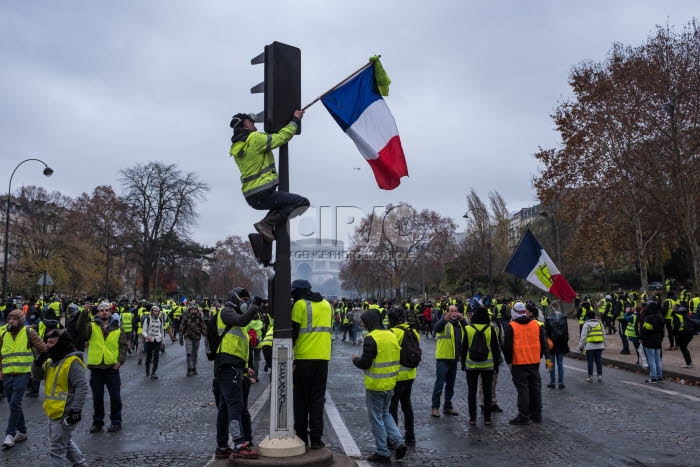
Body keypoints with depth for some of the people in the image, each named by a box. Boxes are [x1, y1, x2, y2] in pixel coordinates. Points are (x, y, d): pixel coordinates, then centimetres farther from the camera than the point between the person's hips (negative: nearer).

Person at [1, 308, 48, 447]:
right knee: (14, 405, 11)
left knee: (15, 404, -12)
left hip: (22, 375, -5)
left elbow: (44, 350, -1)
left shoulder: (29, 333, -3)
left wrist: (37, 363, 2)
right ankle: (21, 432, 23)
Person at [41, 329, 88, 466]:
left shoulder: (72, 362, -20)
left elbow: (82, 387, -24)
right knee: (66, 442, 22)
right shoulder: (51, 361, 11)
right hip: (54, 412, 10)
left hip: (65, 414, -10)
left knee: (58, 447, 0)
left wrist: (76, 409, -26)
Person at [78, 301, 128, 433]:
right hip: (96, 368, 0)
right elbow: (81, 329, -20)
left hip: (112, 368, 0)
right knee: (97, 398, 11)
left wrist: (120, 360, -6)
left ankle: (116, 422, 17)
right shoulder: (92, 326, 2)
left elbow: (123, 346, 8)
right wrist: (85, 313, -34)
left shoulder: (117, 329, 6)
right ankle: (97, 422, 24)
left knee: (115, 397, 5)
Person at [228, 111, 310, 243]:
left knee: (282, 202, 34)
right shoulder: (254, 139, -11)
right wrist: (295, 120, 7)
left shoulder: (236, 148, 15)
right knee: (303, 203, -7)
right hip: (263, 194, -9)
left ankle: (267, 224, 10)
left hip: (251, 197, 9)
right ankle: (267, 223, -13)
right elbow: (281, 138, -7)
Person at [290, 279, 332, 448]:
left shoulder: (300, 305, -6)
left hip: (303, 358, -4)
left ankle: (301, 436, 13)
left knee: (301, 399, 8)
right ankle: (316, 438, 3)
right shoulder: (326, 305, 11)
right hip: (322, 357, 4)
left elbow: (293, 331, -8)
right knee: (317, 398, 7)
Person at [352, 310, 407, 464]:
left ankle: (383, 453, 11)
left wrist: (356, 359, 1)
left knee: (376, 418, 5)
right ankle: (398, 441, 10)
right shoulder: (392, 335, 5)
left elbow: (365, 363, -20)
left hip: (375, 385, -7)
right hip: (390, 383, 7)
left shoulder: (371, 338, -18)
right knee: (385, 413, 23)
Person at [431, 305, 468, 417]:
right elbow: (437, 327, -31)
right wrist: (445, 319, -51)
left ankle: (448, 407, 24)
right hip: (443, 358, -6)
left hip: (454, 359, 6)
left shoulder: (460, 323, 12)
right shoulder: (444, 323, -8)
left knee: (450, 385, 14)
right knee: (439, 384, -5)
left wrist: (462, 320, -17)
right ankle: (435, 407, 3)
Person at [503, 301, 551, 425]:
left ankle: (523, 416, 1)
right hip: (535, 363, 5)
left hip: (519, 364, -5)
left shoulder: (511, 327, -8)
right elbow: (544, 343, 11)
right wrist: (547, 358, 20)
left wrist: (509, 361, 1)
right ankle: (536, 415, 21)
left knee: (522, 389, -1)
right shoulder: (536, 325, 6)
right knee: (535, 388, 13)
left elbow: (507, 346, -9)